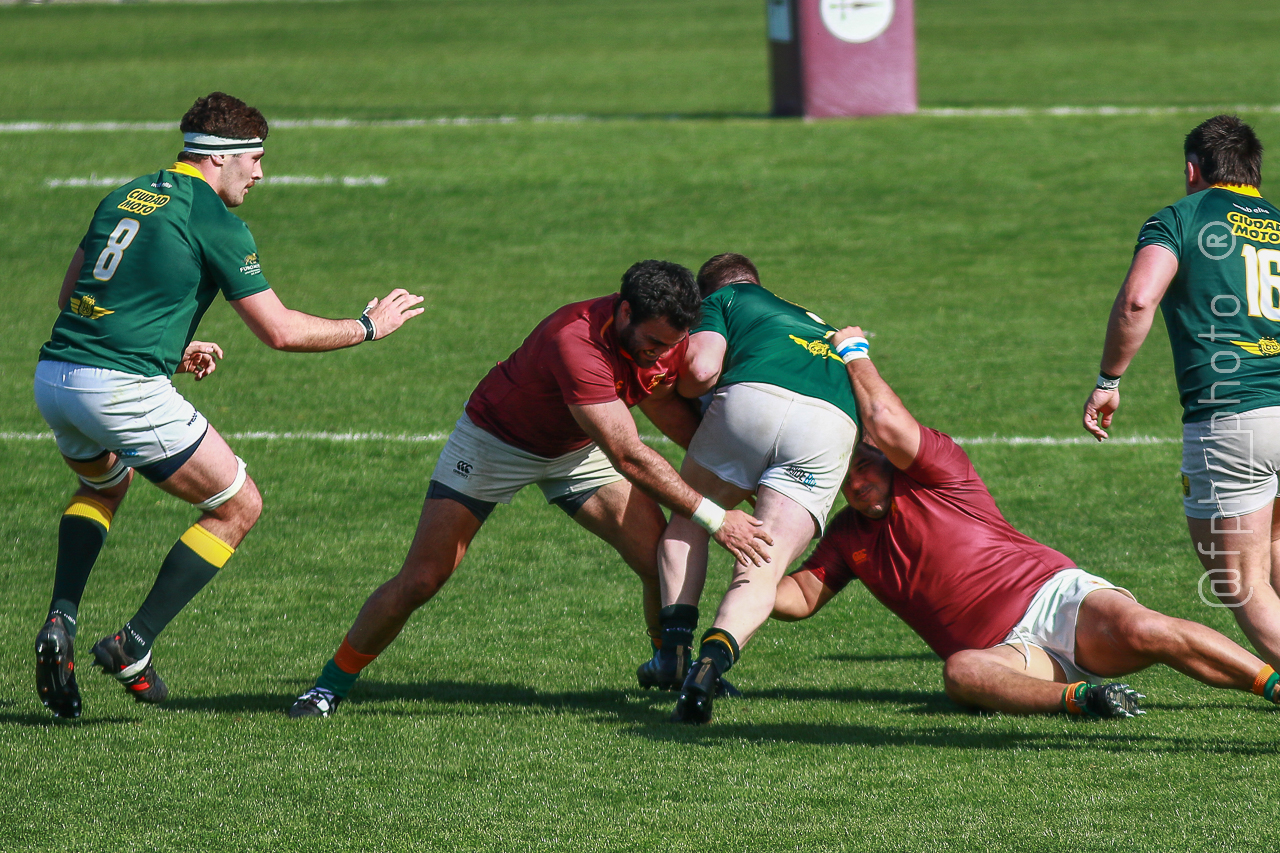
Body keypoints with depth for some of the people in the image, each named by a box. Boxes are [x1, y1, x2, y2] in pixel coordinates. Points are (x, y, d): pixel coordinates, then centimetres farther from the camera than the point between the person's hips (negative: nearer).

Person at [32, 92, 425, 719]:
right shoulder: (213, 219, -4)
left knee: (104, 484, 38)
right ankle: (133, 648, 4)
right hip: (125, 389, -8)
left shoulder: (127, 196, 18)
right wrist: (369, 326, 9)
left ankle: (60, 621, 15)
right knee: (238, 507, 9)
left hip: (54, 378, 8)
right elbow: (280, 331, -6)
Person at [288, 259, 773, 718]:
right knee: (419, 581, -9)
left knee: (663, 560, -9)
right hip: (496, 440, -6)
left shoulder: (663, 339, -19)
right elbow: (628, 457, -43)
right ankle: (333, 683, 10)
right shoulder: (575, 343, -42)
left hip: (577, 450, 6)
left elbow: (674, 418, -1)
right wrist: (713, 518, -42)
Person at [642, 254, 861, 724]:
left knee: (687, 516, 24)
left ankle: (674, 650, 9)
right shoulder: (819, 325, 43)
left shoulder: (723, 299, 26)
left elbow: (701, 369, 8)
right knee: (758, 576, -1)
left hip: (752, 396, -3)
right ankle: (711, 662, -30)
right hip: (833, 425, 3)